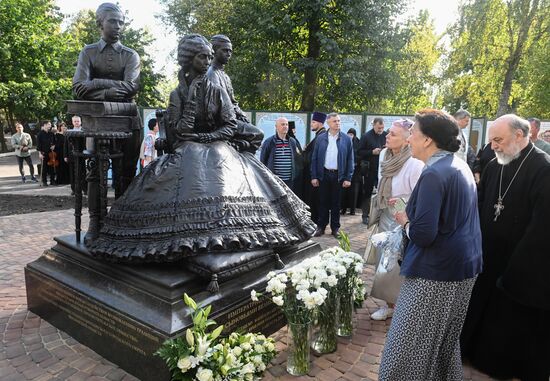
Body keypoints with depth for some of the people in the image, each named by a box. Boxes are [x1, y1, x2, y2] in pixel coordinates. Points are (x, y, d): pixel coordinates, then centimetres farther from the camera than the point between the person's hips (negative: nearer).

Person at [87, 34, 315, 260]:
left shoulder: (218, 91, 8)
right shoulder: (178, 94, 5)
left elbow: (230, 126, 1)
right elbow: (179, 131, -7)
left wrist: (205, 137, -12)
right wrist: (191, 99, -11)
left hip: (217, 146, 1)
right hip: (187, 149, -1)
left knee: (227, 179, -30)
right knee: (191, 180, -32)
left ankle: (225, 232, -28)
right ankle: (188, 239, -31)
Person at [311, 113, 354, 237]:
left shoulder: (346, 139, 1)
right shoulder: (321, 138, 2)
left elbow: (350, 159, 0)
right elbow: (314, 158, 3)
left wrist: (348, 178, -6)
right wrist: (314, 176, -3)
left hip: (339, 175, 0)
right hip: (324, 174, 1)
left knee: (336, 203, 8)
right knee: (323, 202, 7)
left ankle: (335, 227, 19)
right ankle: (321, 226, 18)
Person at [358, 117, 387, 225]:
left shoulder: (386, 136, 3)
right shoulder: (366, 136, -4)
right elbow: (359, 152, -5)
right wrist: (372, 152, -16)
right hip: (370, 169, -2)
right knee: (367, 192, 7)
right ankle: (365, 215, 16)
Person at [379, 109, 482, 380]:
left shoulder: (434, 174, -22)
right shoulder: (459, 165, 7)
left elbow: (422, 235, -28)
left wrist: (405, 220, -9)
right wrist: (412, 211, 7)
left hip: (436, 273, -10)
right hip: (463, 267, 10)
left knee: (412, 344, 5)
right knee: (446, 337, 26)